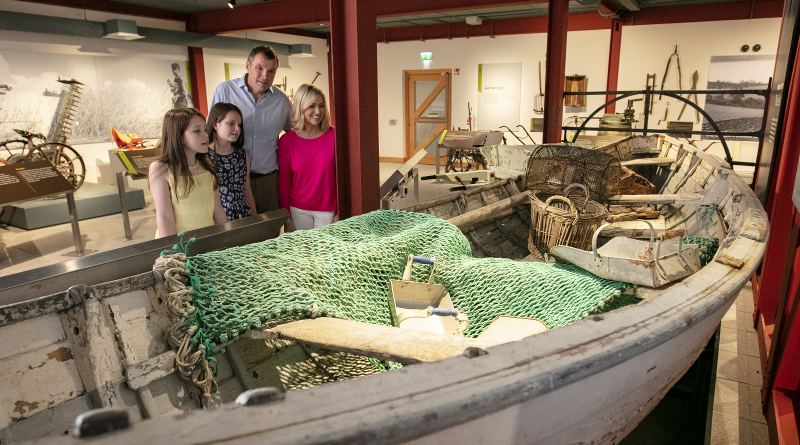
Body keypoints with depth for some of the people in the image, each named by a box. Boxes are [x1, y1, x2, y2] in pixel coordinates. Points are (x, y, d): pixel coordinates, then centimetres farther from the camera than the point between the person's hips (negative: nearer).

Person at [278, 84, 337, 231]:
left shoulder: (333, 136, -6)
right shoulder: (286, 140, -4)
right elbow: (284, 182, 1)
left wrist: (340, 212, -5)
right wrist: (286, 218, 1)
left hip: (328, 210, 0)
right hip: (298, 210, 1)